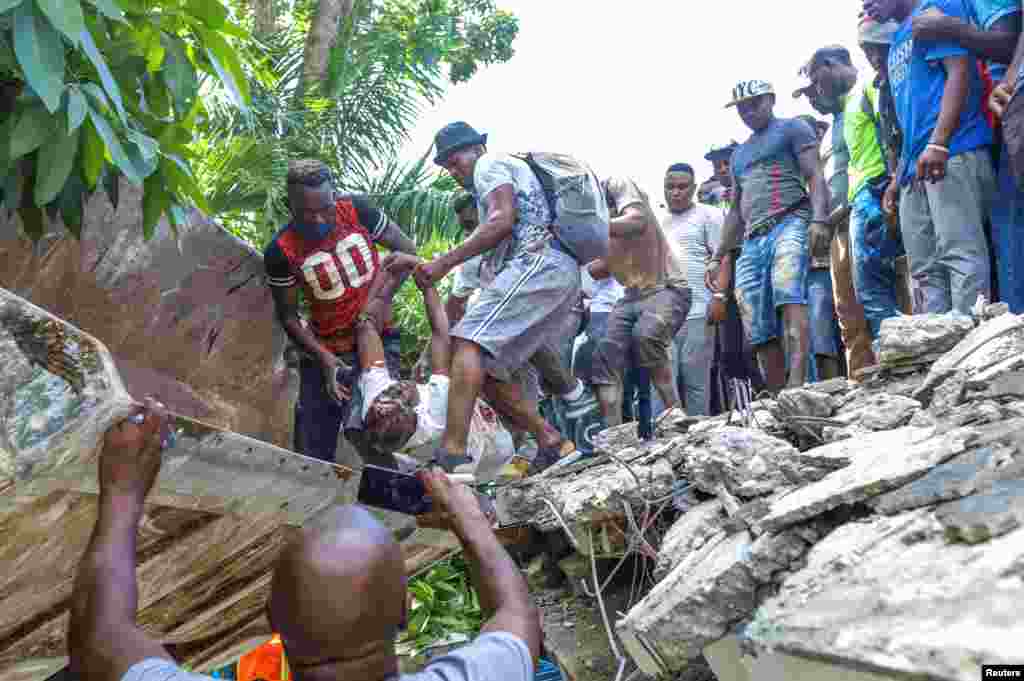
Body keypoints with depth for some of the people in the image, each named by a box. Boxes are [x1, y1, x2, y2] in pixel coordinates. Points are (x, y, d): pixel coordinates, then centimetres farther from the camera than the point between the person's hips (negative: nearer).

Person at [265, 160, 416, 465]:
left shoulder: (357, 211, -13)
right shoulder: (280, 252, -13)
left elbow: (407, 251, -1)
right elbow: (288, 316, -3)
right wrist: (323, 357, -16)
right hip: (325, 349, 2)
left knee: (362, 427, -27)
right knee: (312, 455, 4)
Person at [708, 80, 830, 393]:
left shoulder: (792, 128, 13)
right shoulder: (739, 154, 32)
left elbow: (815, 176, -1)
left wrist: (819, 219, -19)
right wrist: (717, 257, 21)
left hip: (789, 224, -6)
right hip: (752, 242, 7)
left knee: (788, 295, -33)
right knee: (760, 332, -4)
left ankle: (796, 383, -46)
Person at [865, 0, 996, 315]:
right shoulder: (897, 43, 29)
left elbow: (960, 70, -9)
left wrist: (938, 144, -21)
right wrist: (897, 178, 22)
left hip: (952, 152, -9)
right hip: (916, 165, 9)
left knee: (960, 253, -16)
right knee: (925, 268, 4)